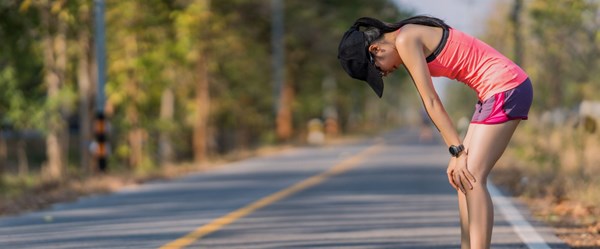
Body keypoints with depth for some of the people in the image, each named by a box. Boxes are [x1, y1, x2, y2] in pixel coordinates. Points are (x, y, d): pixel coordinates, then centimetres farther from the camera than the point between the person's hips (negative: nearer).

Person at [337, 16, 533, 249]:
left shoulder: (405, 40, -13)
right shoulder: (413, 38, 16)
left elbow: (431, 101, -15)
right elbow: (432, 103, 13)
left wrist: (457, 151, -14)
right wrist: (456, 152, 8)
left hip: (506, 89, -10)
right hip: (501, 90, 10)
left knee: (471, 179, -13)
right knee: (465, 177, 8)